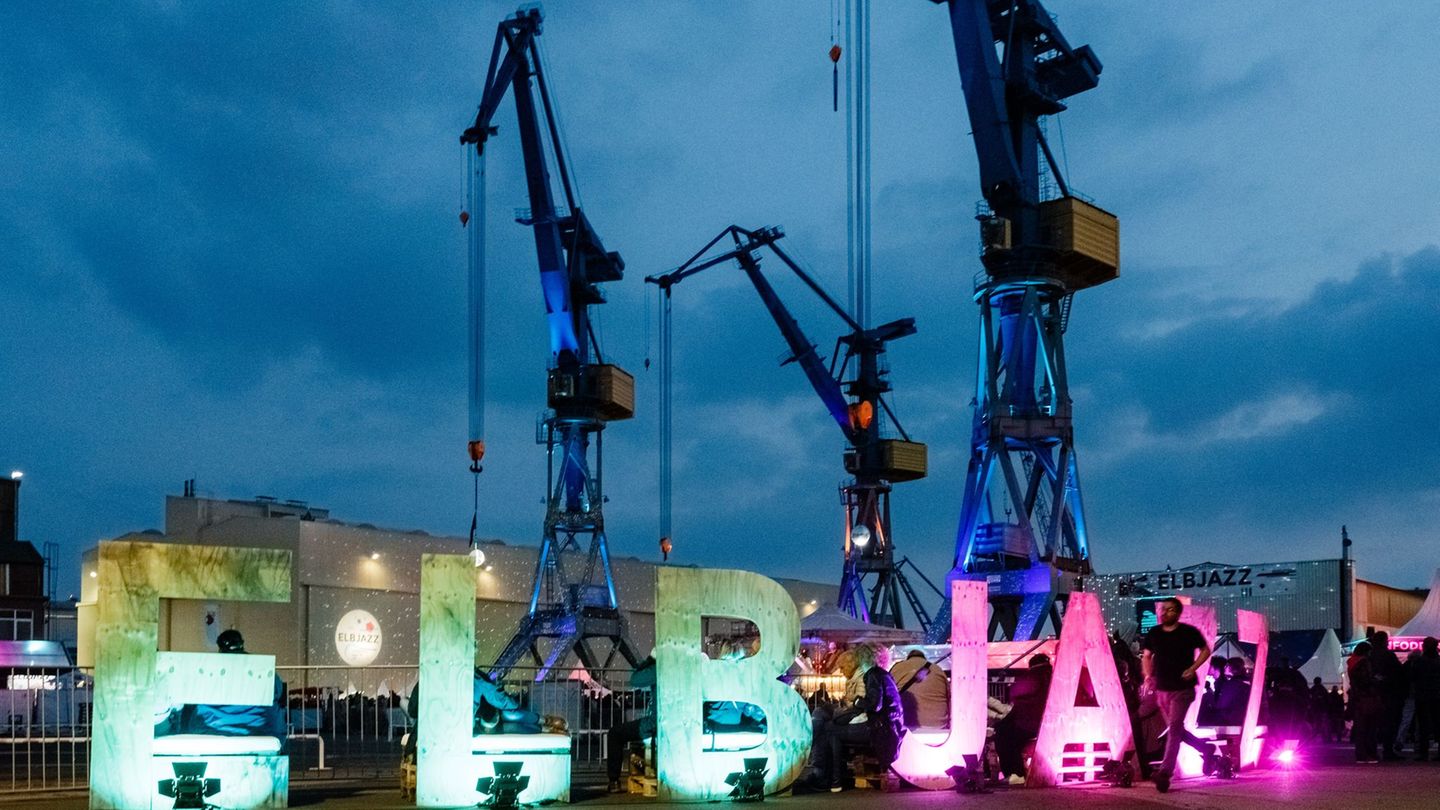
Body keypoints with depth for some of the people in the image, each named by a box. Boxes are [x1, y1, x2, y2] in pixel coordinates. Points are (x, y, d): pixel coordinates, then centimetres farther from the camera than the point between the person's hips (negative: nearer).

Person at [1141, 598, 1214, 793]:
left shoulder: (1189, 632, -7)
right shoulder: (1154, 633, 4)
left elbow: (1205, 650, 4)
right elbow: (1147, 656, 16)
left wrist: (1193, 668, -11)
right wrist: (1148, 676, 1)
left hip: (1183, 689, -6)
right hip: (1162, 689, 6)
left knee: (1174, 728, -16)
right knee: (1176, 730, 14)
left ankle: (1165, 773, -21)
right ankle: (1206, 750, 38)